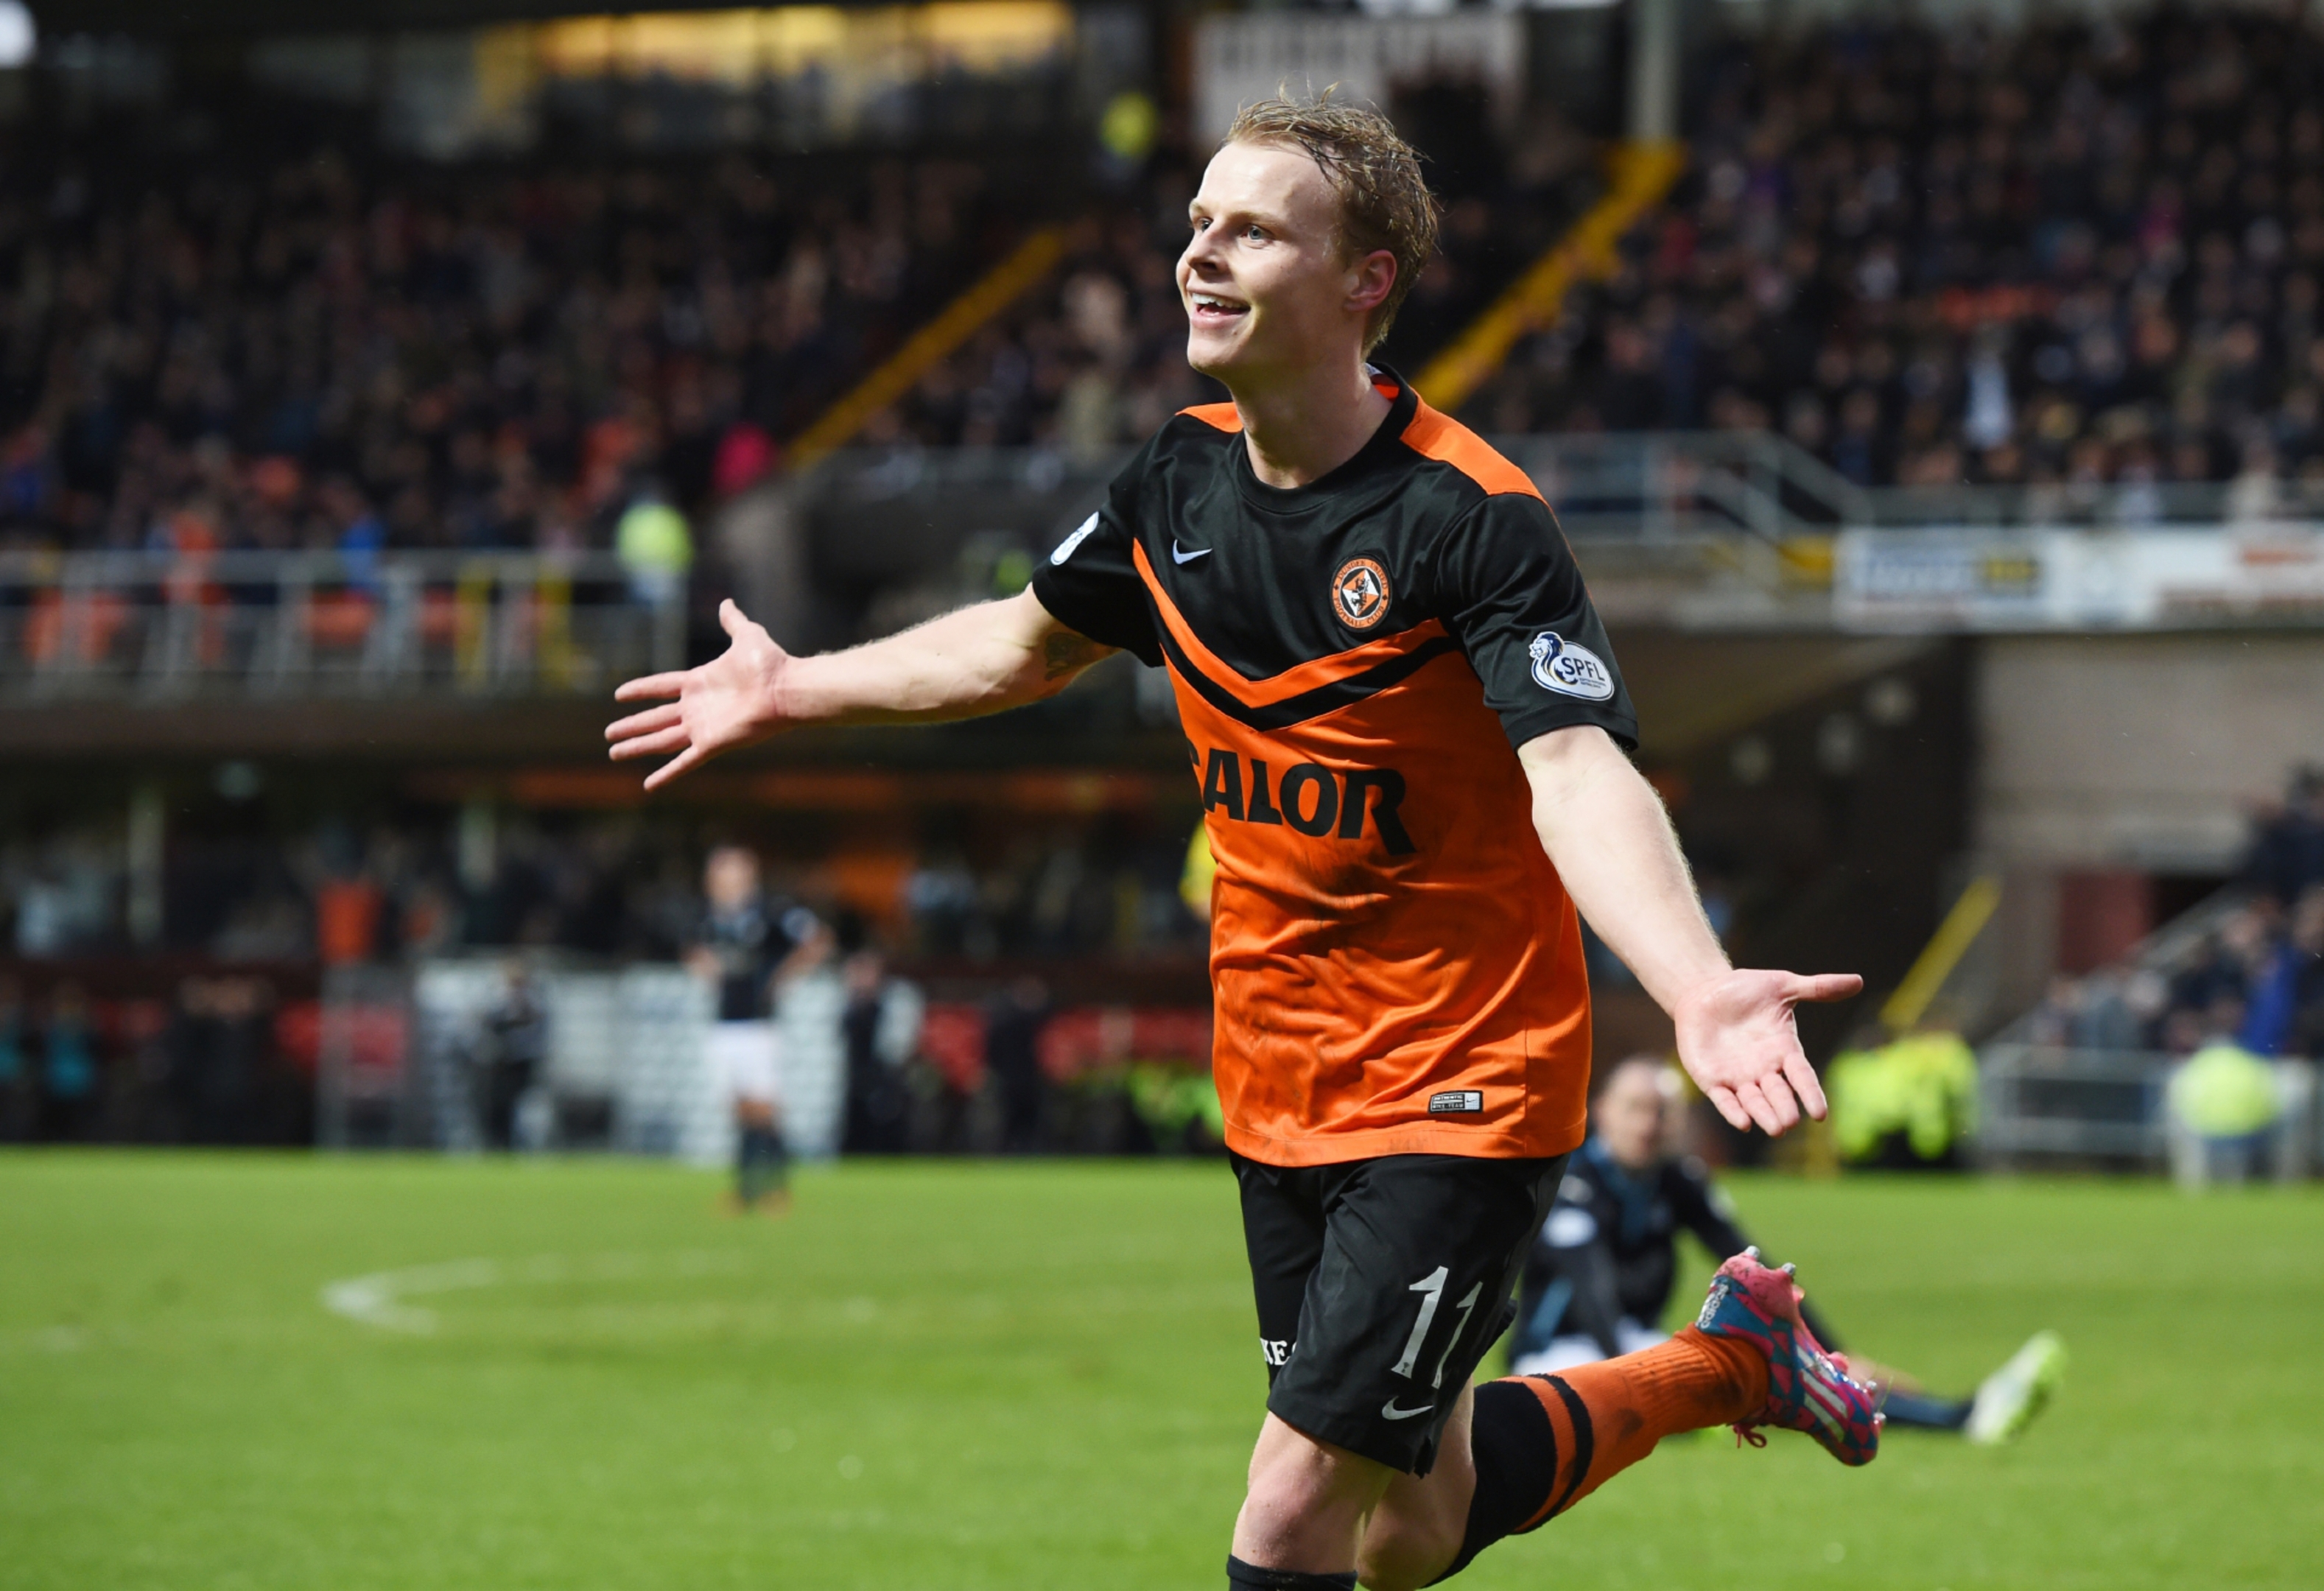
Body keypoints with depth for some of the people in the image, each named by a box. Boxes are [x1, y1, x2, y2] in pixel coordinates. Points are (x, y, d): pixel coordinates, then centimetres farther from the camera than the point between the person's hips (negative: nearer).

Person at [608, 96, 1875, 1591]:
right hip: (1278, 1076, 7)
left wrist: (1698, 989, -49)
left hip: (1462, 1087, -7)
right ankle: (1720, 1366, 35)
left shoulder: (1471, 516, -20)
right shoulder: (1182, 477, 0)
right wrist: (794, 689, 28)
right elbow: (1030, 641, 21)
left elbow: (1580, 776, -33)